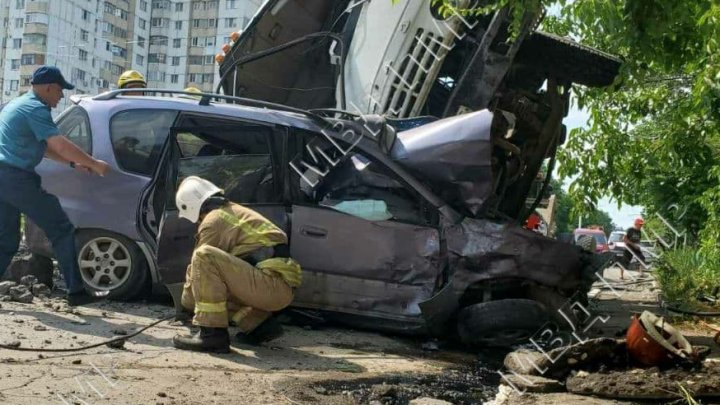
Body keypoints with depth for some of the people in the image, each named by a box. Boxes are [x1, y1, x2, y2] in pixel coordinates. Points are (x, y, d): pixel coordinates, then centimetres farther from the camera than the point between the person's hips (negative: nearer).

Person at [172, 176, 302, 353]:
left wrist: (186, 302, 21)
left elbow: (199, 271, 2)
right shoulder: (235, 211, 25)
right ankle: (260, 324, 10)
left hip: (272, 284, -9)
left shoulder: (213, 220, -4)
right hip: (284, 290, 10)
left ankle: (212, 333, -19)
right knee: (215, 285, 25)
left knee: (205, 256, -18)